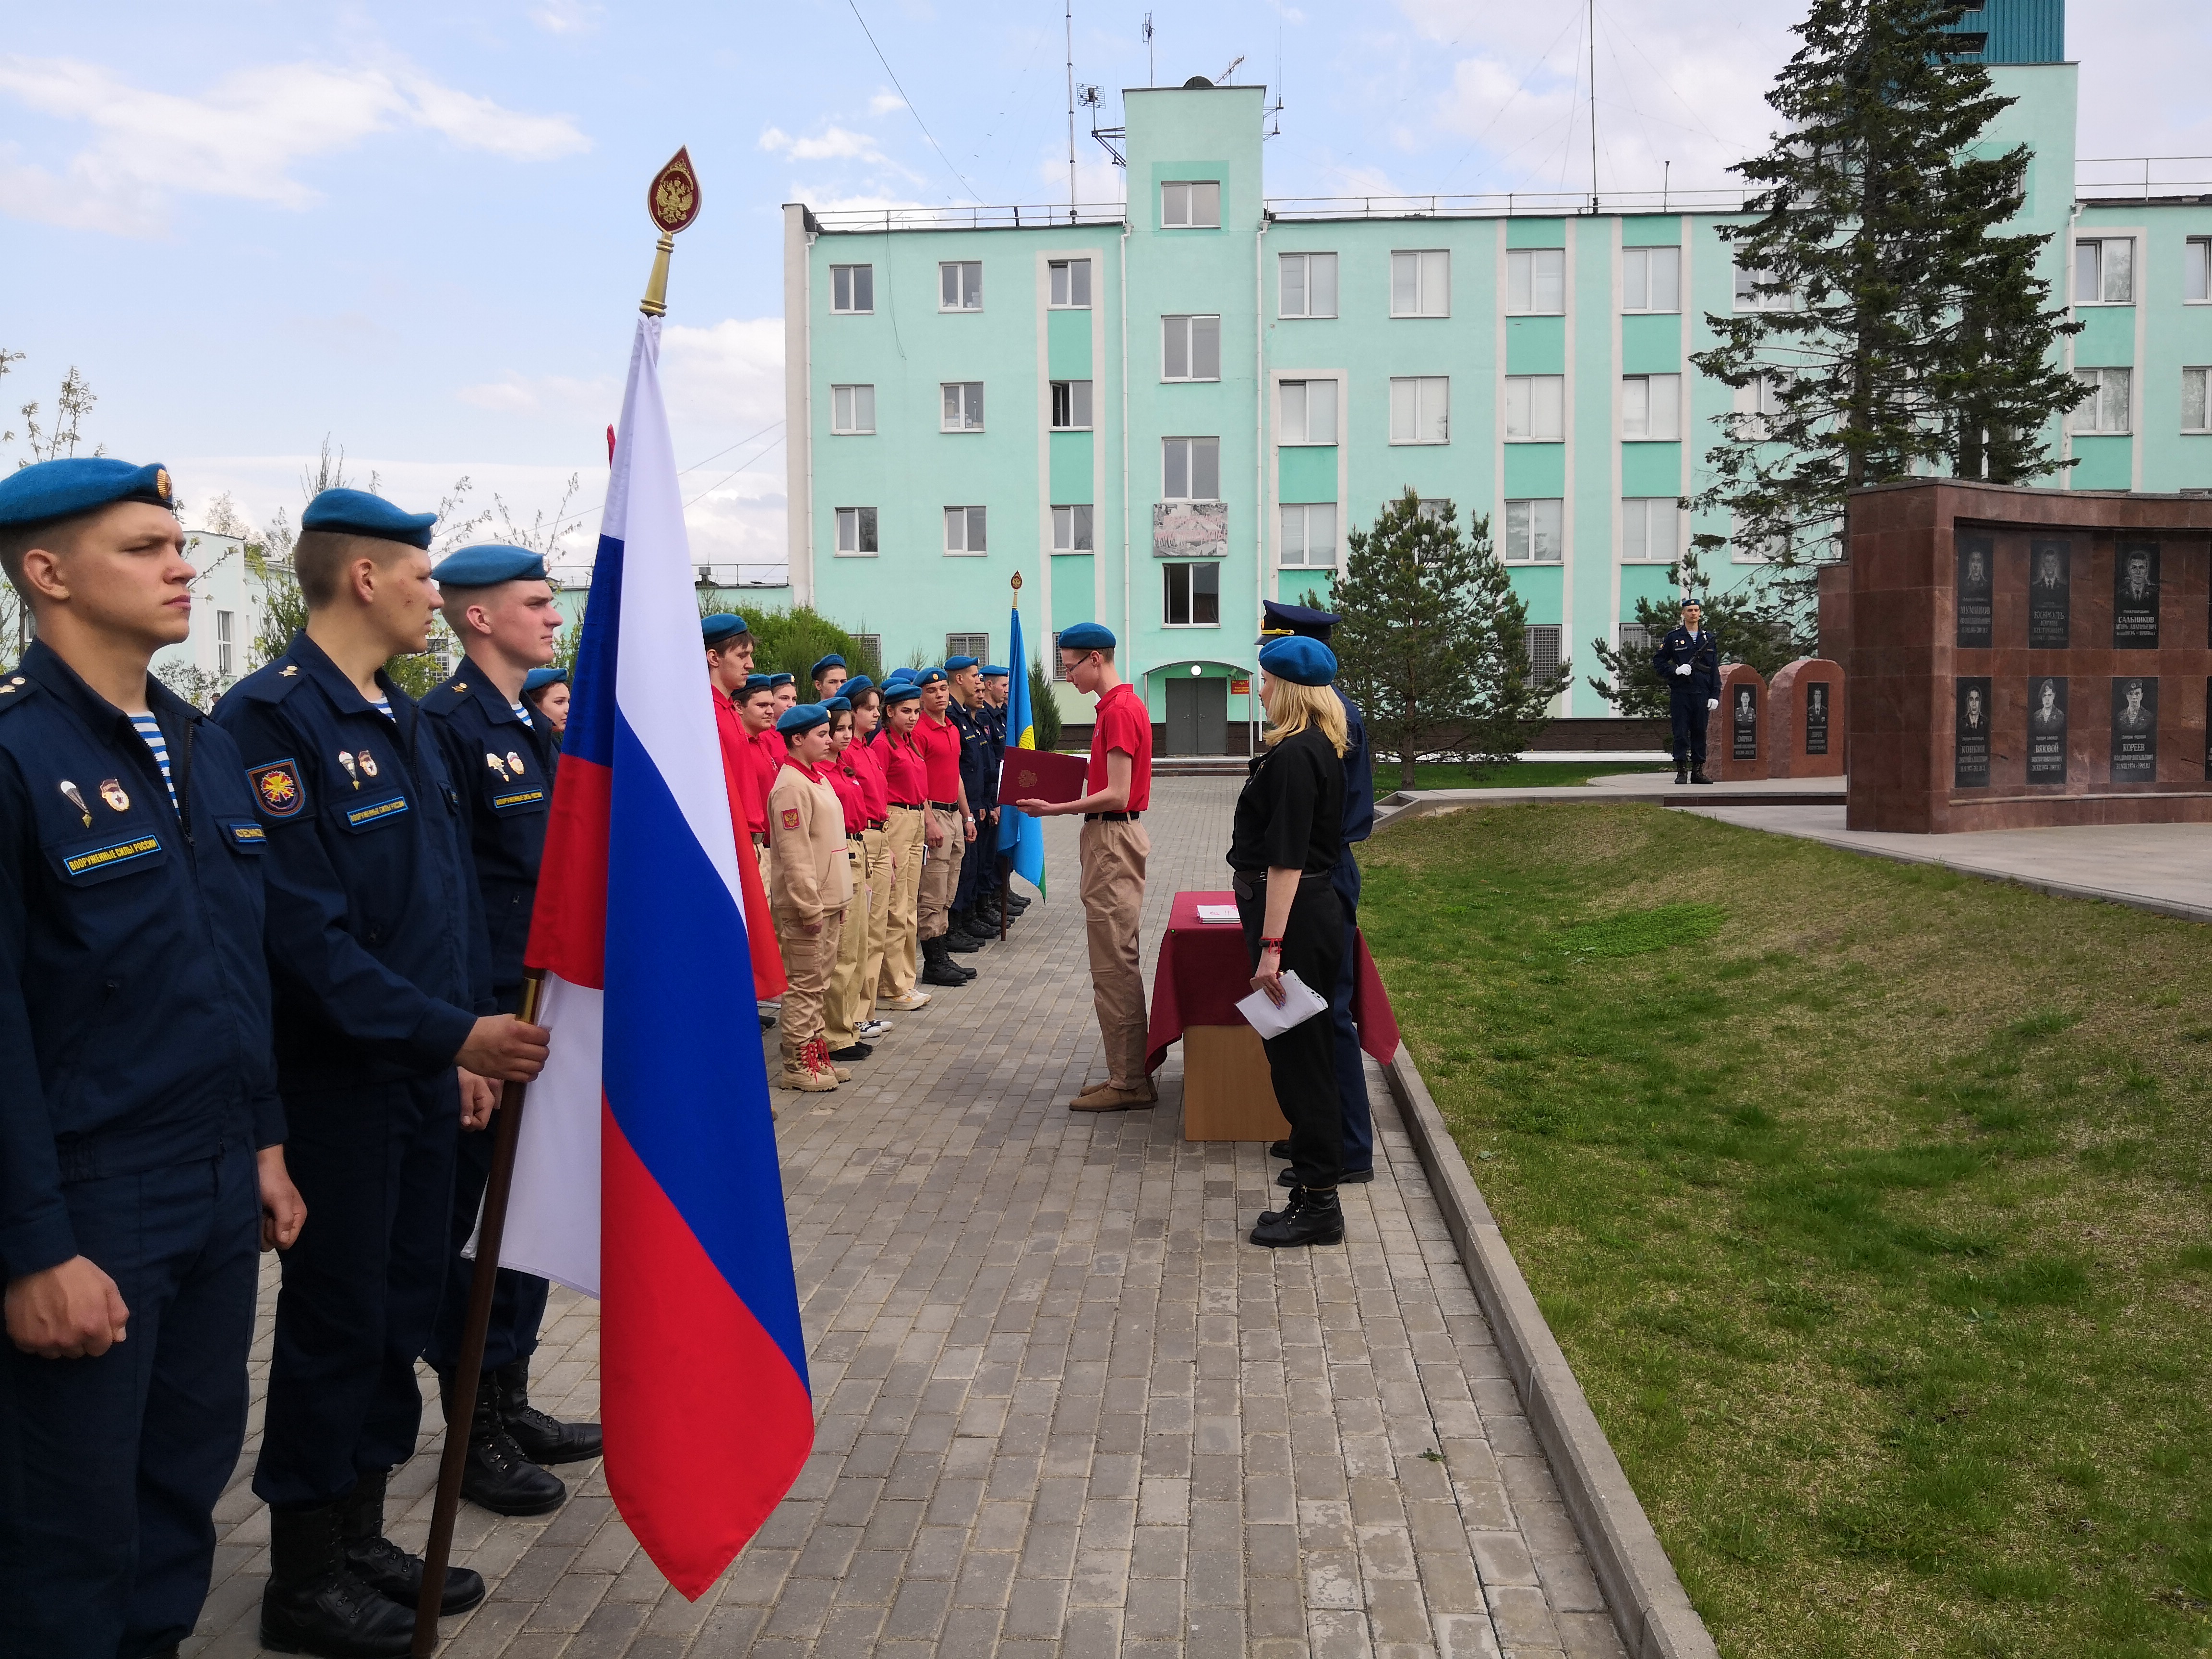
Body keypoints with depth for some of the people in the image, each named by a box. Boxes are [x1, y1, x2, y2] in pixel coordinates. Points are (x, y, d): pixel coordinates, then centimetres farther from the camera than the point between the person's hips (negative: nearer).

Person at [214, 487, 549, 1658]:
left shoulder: (400, 718, 12)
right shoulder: (273, 718, -17)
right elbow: (305, 931, -23)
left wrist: (467, 1043, 12)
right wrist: (451, 1034, -24)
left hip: (424, 1076, 8)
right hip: (338, 1086, -8)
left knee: (402, 1307, 16)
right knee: (337, 1320, 5)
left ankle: (360, 1539, 33)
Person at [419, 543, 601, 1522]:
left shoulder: (528, 725, 13)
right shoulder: (447, 725, -15)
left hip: (543, 1008, 9)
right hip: (487, 1017, -9)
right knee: (477, 1221, 4)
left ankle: (511, 1404, 31)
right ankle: (474, 1436, 19)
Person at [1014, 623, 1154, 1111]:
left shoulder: (1119, 711, -17)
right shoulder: (1122, 704, 15)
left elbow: (1116, 795, -21)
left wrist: (1055, 810, -18)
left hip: (1113, 841, -11)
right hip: (1113, 837, 11)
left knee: (1113, 966, -6)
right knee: (1118, 964, 15)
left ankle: (1129, 1083, 0)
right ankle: (1128, 1074, 22)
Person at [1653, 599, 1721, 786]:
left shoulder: (1709, 639, 12)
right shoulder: (1673, 637, 4)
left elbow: (1715, 671, 11)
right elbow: (1658, 662, 4)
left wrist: (1715, 695, 4)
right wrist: (1676, 670, -12)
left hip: (1702, 694, 3)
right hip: (1680, 693, -3)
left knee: (1700, 733, 6)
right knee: (1681, 733, -1)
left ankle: (1698, 771, 12)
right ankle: (1682, 771, 4)